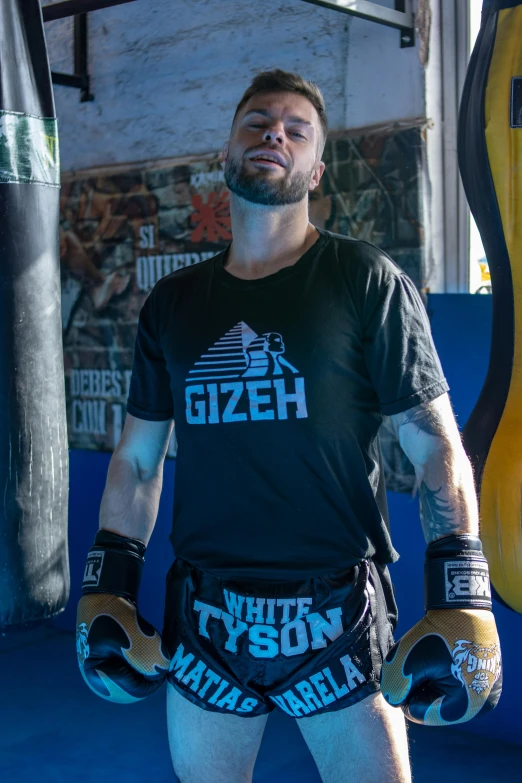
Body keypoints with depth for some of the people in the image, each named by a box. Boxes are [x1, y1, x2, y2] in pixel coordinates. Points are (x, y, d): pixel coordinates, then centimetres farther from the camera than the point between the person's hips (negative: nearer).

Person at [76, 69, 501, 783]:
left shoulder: (365, 282, -3)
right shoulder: (173, 304, 8)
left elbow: (436, 445, -6)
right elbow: (138, 457, 12)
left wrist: (460, 598, -14)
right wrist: (107, 584, 5)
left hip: (337, 619, -3)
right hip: (204, 618, 4)